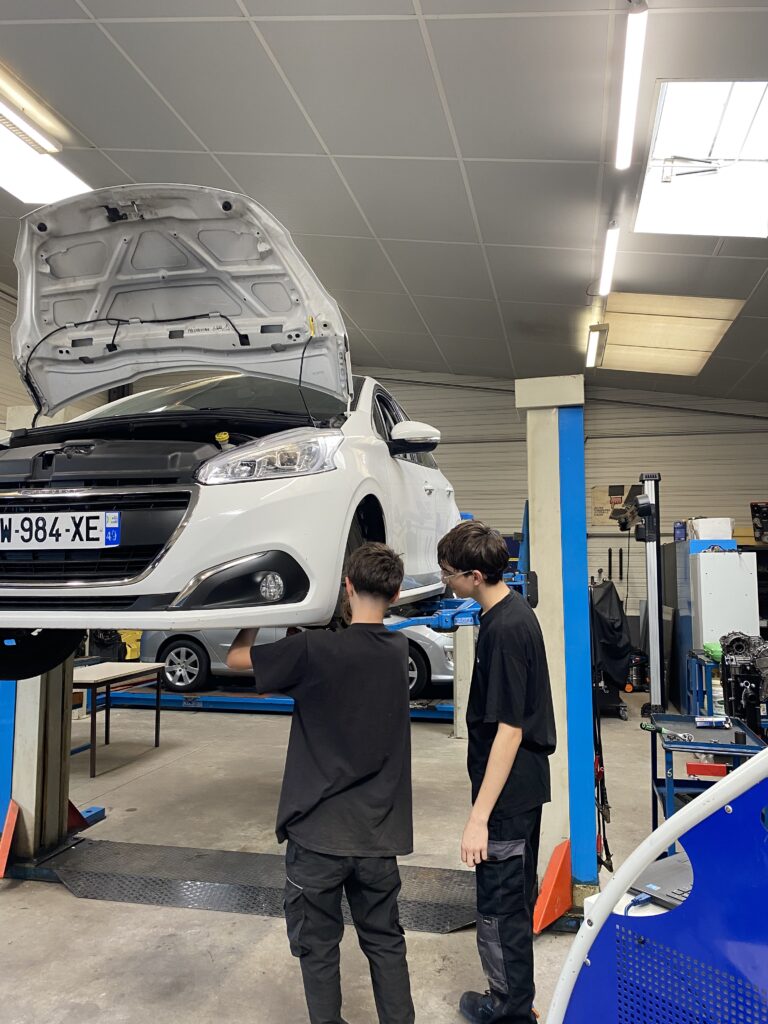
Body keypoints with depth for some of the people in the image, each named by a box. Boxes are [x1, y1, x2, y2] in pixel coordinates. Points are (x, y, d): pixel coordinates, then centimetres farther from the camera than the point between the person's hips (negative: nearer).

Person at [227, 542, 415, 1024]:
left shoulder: (315, 650, -18)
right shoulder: (400, 650, -1)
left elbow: (236, 657, -4)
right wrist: (305, 633, 18)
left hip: (318, 829, -4)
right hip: (380, 831, 5)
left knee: (318, 947, 15)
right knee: (385, 941, 20)